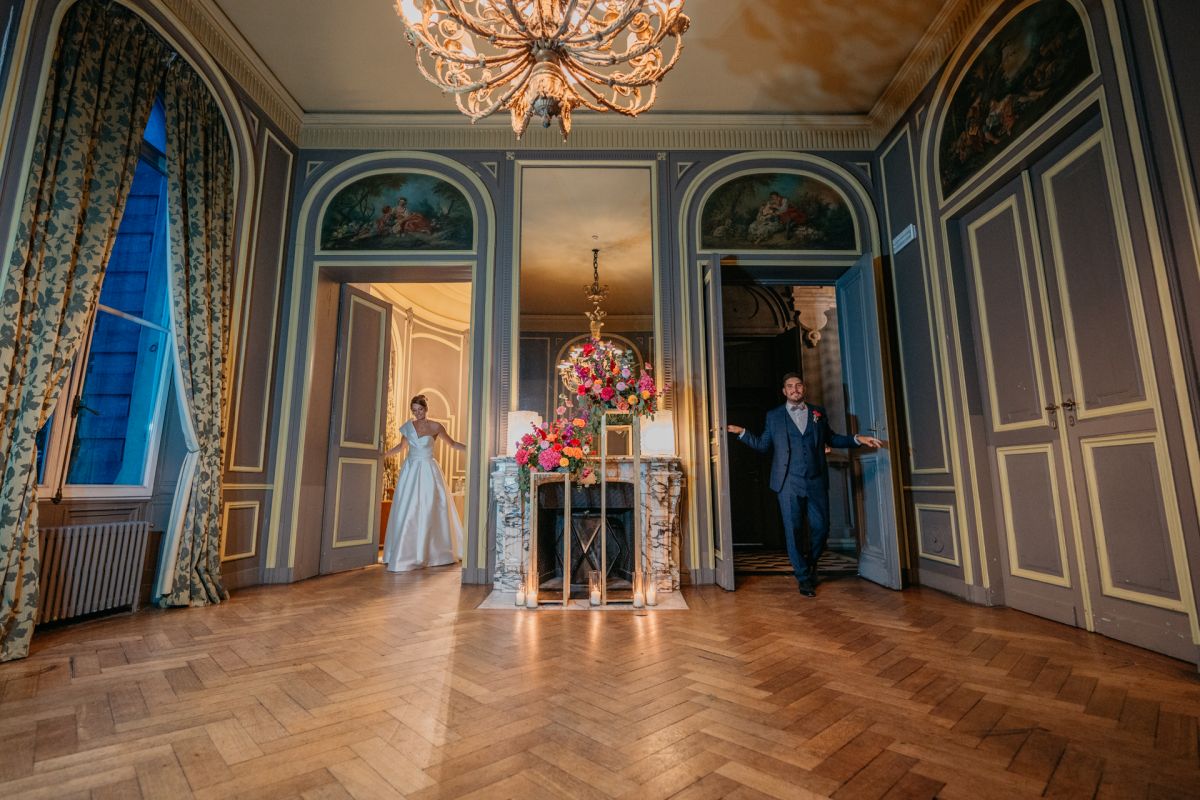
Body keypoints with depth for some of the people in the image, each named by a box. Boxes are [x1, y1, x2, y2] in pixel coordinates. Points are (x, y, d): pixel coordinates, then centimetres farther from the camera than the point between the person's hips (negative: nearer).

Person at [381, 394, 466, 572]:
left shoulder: (435, 427, -2)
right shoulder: (408, 426, 7)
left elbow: (452, 443, 7)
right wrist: (384, 454, 16)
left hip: (428, 472, -3)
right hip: (410, 471, 3)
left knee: (429, 511, -3)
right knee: (406, 511, 0)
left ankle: (432, 552, 6)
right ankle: (405, 553, 9)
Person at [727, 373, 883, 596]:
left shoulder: (818, 412, 13)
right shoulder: (773, 416, 9)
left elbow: (831, 439, 20)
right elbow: (763, 446, 7)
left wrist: (857, 439, 8)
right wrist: (742, 432, -4)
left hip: (816, 481, 2)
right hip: (789, 483, -2)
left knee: (821, 528, 3)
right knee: (793, 531, 1)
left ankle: (811, 562, 33)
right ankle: (804, 578, 16)